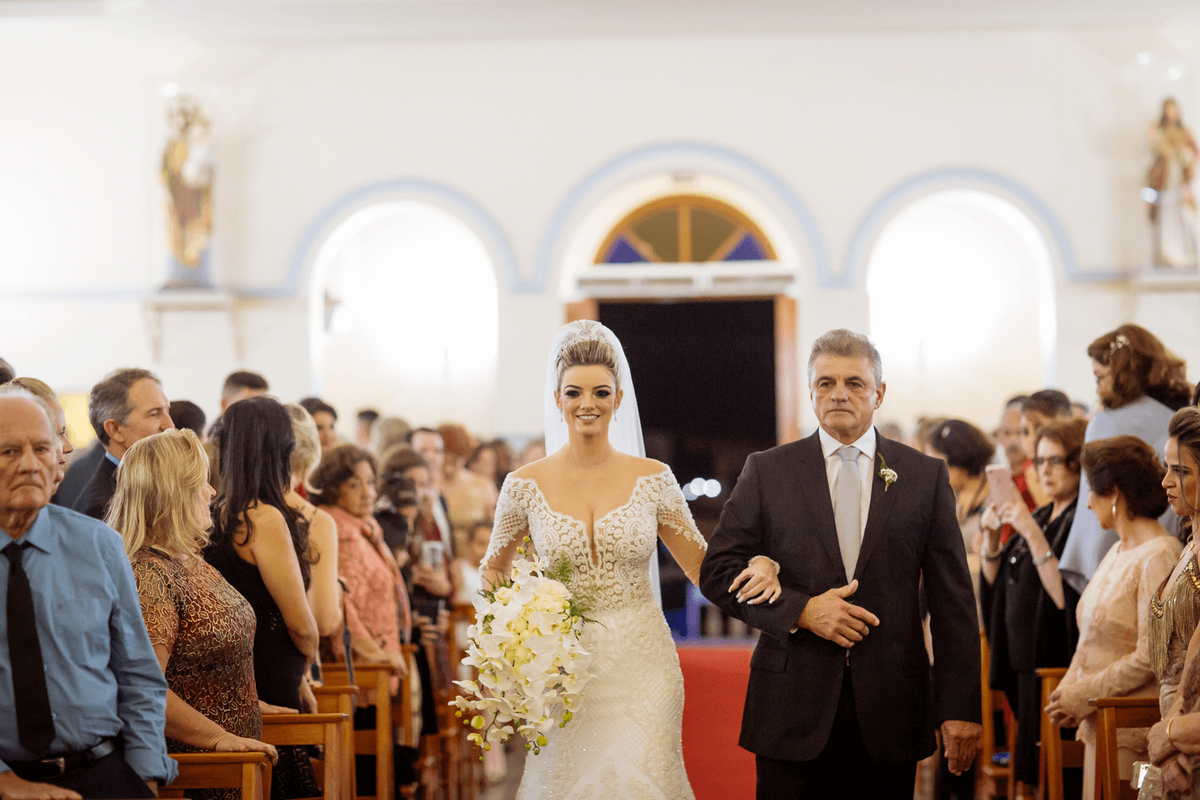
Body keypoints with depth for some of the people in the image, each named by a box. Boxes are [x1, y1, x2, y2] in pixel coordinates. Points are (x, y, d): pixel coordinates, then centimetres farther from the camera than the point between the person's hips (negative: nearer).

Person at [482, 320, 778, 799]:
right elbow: (494, 569, 15)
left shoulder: (653, 480, 0)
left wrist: (759, 568, -14)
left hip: (642, 671, 0)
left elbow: (705, 569, 6)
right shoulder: (526, 485, 0)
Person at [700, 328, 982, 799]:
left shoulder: (926, 477, 6)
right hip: (792, 712, -1)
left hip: (890, 714, 1)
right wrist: (800, 610, -12)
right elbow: (718, 571, 3)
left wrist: (959, 707, -2)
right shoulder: (767, 472, 5)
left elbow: (953, 602, 4)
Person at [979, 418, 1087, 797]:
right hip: (1022, 658, 8)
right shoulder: (1040, 516, 15)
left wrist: (1032, 534, -24)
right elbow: (995, 585, 17)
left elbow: (1065, 596, -22)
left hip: (1054, 659, -8)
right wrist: (991, 538, 0)